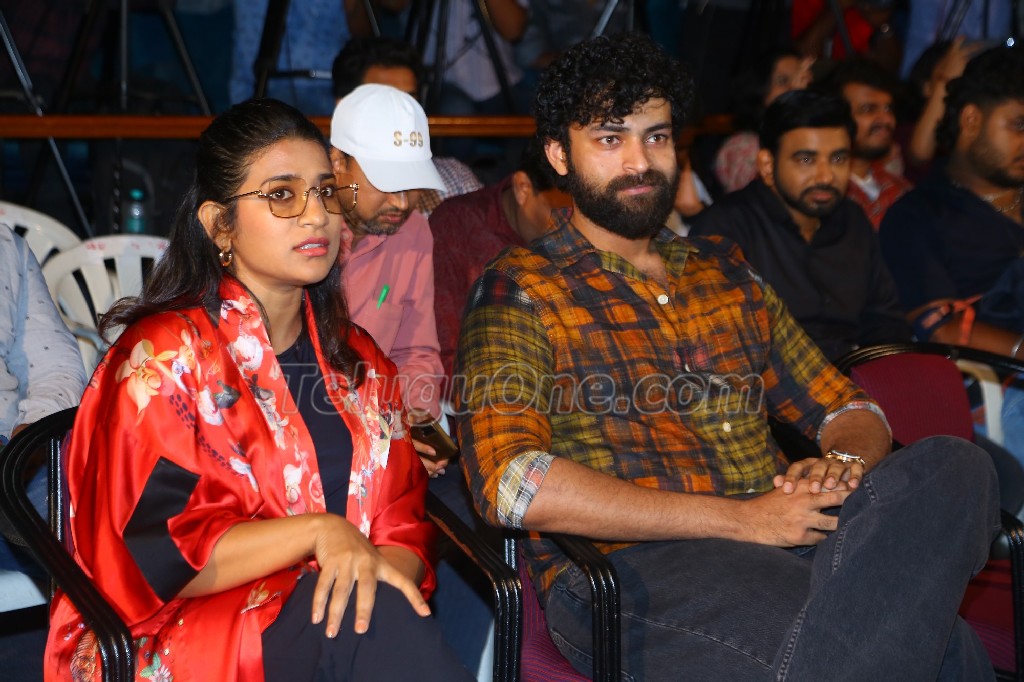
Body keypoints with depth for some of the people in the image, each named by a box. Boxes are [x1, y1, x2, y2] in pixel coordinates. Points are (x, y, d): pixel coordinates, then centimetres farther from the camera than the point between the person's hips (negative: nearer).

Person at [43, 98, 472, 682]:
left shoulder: (361, 362, 16)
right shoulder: (164, 357, -3)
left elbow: (404, 528, 11)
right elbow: (155, 558, -12)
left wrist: (383, 563, -13)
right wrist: (319, 530, -20)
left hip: (332, 610, 5)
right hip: (190, 632, -5)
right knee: (371, 617, -33)